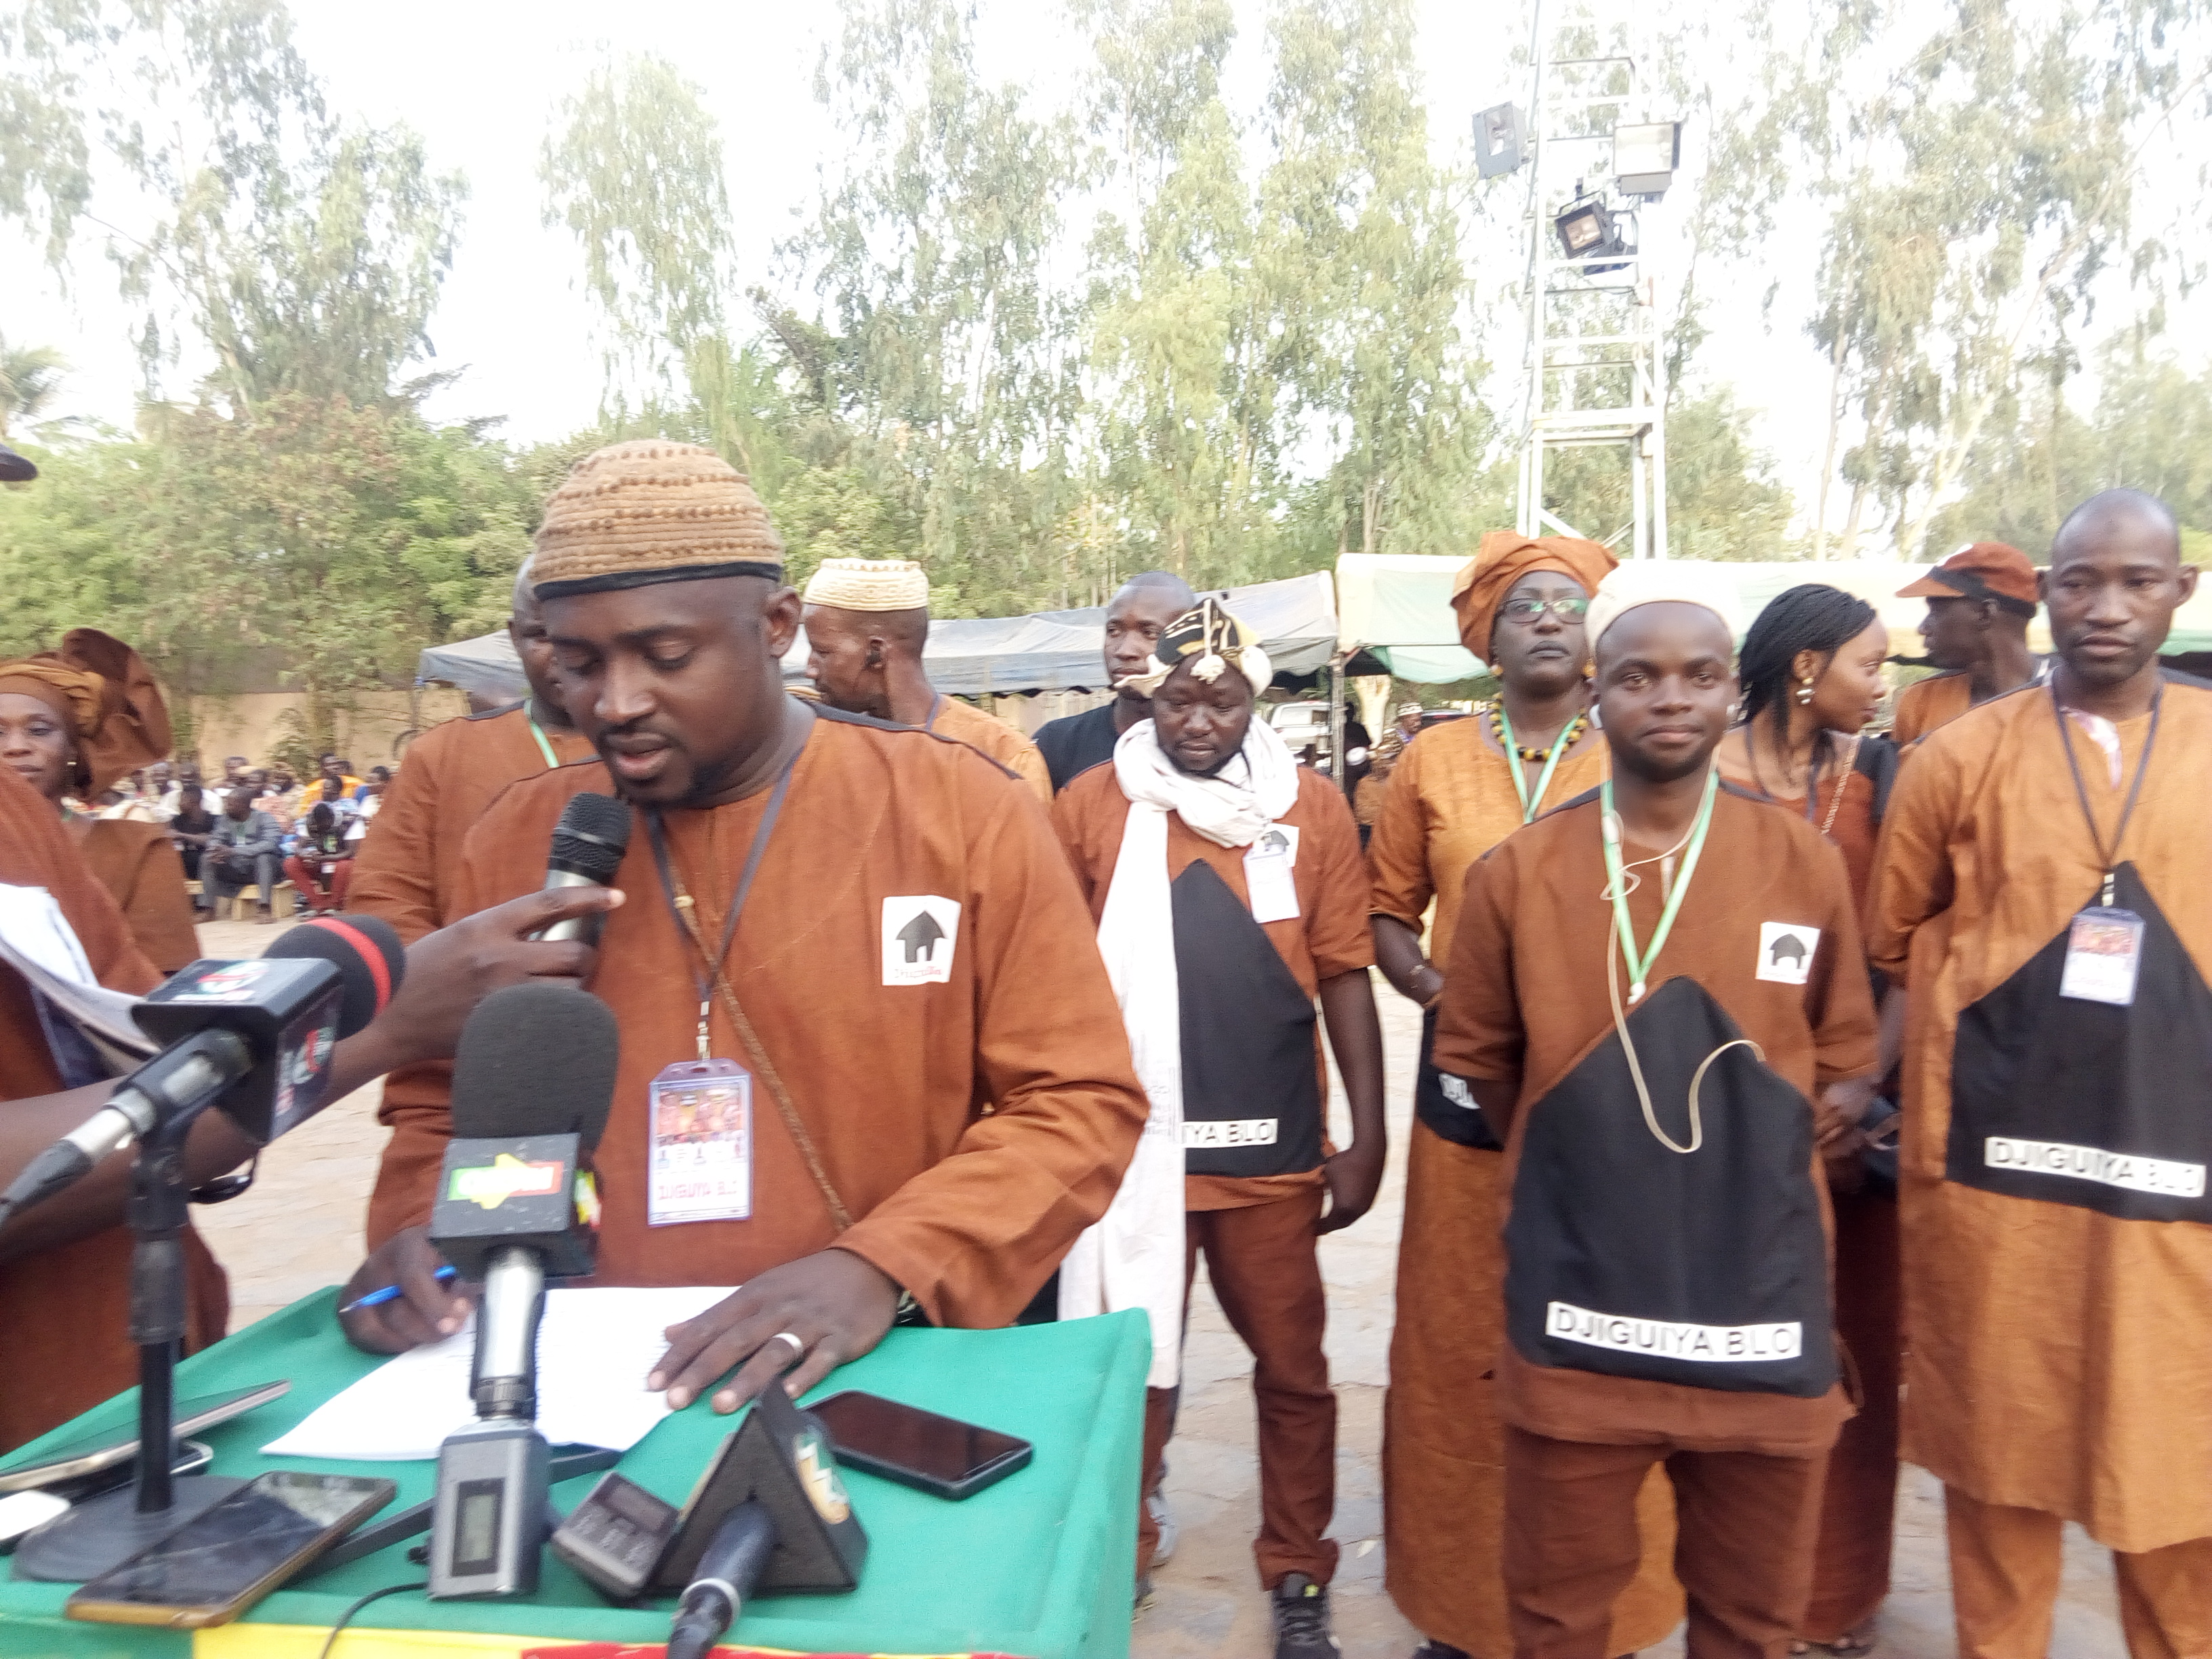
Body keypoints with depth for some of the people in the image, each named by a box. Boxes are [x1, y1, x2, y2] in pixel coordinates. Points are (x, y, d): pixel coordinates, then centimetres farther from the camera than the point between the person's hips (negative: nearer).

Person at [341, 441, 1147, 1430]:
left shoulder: (959, 810, -5)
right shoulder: (517, 839, 5)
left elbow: (1081, 1102, -6)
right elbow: (448, 1108, 16)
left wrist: (881, 1266, -18)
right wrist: (422, 1235, -5)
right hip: (588, 1384, 4)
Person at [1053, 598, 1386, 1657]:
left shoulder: (1313, 808, 1)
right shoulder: (1090, 806, -1)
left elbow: (1344, 977, 3)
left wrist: (1367, 1139, 0)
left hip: (1274, 1147, 1)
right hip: (1130, 1141, 0)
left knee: (1293, 1369, 13)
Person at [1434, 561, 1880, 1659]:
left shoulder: (1807, 866, -1)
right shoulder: (1517, 871, -4)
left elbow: (1843, 1059, 9)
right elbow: (1477, 1061, 6)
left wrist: (1752, 1155, -1)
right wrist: (1588, 1160, 5)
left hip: (1761, 1299, 1)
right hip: (1578, 1306, -1)